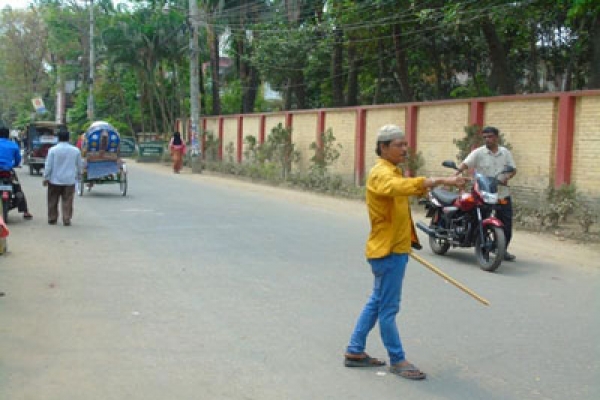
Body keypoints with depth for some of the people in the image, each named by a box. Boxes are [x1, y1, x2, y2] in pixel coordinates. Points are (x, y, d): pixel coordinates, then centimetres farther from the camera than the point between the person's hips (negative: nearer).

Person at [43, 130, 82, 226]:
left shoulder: (53, 149, -6)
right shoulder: (75, 150, 0)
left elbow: (48, 165, -6)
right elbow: (79, 165, 10)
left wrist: (46, 177, 2)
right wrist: (78, 176, 25)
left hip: (55, 180, -1)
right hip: (69, 180, 1)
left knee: (53, 201, 11)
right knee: (67, 202, 3)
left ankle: (52, 219, 16)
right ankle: (66, 220, -1)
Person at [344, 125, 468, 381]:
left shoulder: (392, 172, 15)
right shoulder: (381, 173, -18)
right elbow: (404, 186, -39)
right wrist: (441, 181, -47)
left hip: (394, 248, 10)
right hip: (388, 251, -10)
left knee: (377, 302, 16)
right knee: (388, 309, 1)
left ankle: (355, 352, 25)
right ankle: (397, 360, 10)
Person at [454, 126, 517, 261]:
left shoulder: (505, 152, 7)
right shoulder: (478, 153, -4)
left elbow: (513, 169, 7)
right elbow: (465, 164, -16)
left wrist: (506, 177, -15)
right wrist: (455, 174, -34)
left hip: (503, 195, 4)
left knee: (506, 224, 8)